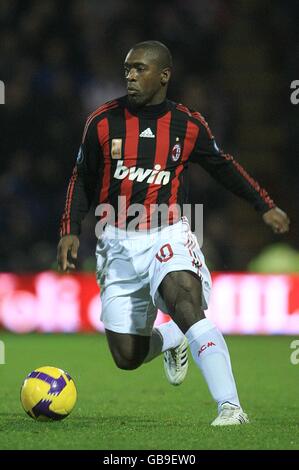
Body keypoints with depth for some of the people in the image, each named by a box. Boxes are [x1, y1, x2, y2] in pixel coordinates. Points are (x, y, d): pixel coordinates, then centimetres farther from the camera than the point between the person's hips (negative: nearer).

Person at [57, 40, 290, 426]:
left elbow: (223, 166, 16)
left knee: (186, 305, -33)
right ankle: (170, 341, 39)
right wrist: (71, 230, -2)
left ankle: (230, 407, -37)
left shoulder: (188, 125, -1)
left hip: (168, 237, -2)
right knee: (127, 357, 2)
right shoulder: (103, 122, -2)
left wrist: (265, 206, 17)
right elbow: (82, 179, 9)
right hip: (119, 244, 2)